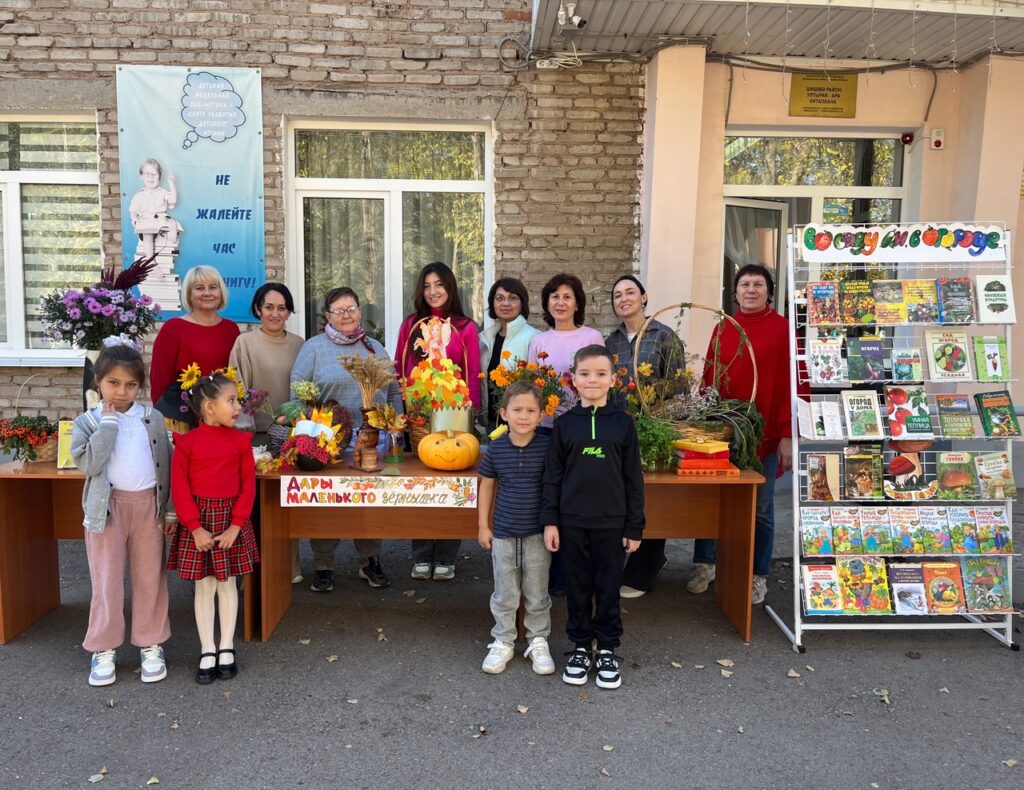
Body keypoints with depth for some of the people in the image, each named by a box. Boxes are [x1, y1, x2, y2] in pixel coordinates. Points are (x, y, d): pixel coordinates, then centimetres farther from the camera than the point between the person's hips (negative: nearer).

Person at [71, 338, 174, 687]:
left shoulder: (152, 419, 4)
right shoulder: (87, 421, -2)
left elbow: (165, 465, 6)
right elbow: (88, 462, -18)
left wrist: (171, 509, 3)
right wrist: (109, 420, -16)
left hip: (147, 505, 2)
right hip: (108, 507, -2)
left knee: (150, 578, 9)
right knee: (107, 581, 6)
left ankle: (151, 645, 22)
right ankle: (104, 649, 21)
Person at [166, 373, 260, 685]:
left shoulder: (240, 441, -2)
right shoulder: (187, 443, -7)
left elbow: (248, 485, -1)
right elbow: (179, 487, -7)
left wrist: (236, 525, -8)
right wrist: (196, 528, -11)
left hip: (231, 521, 2)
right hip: (198, 522, -1)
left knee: (227, 584, 10)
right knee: (204, 587, 7)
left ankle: (226, 649, 22)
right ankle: (207, 651, 19)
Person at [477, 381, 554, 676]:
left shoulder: (547, 447, -10)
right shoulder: (496, 449, -6)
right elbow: (486, 485, 5)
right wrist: (483, 526, 5)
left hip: (537, 532, -1)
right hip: (503, 532, 1)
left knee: (537, 594, 12)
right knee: (505, 593, 13)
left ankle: (538, 641, 29)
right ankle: (503, 641, 29)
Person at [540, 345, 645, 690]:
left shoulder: (623, 423, -1)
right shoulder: (564, 423, 1)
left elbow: (633, 478, 1)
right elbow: (552, 475, 2)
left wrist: (635, 527, 0)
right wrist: (549, 520, -3)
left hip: (611, 522, -1)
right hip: (572, 522, 1)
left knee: (609, 588, 9)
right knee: (578, 588, 11)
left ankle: (607, 649, 25)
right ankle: (580, 647, 27)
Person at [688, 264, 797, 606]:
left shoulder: (783, 329, -3)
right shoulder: (722, 329, 9)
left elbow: (790, 385, -7)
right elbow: (708, 381, 9)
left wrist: (787, 435, -11)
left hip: (765, 435, -3)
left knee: (760, 509, 8)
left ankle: (758, 577, 22)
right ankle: (704, 565, 24)